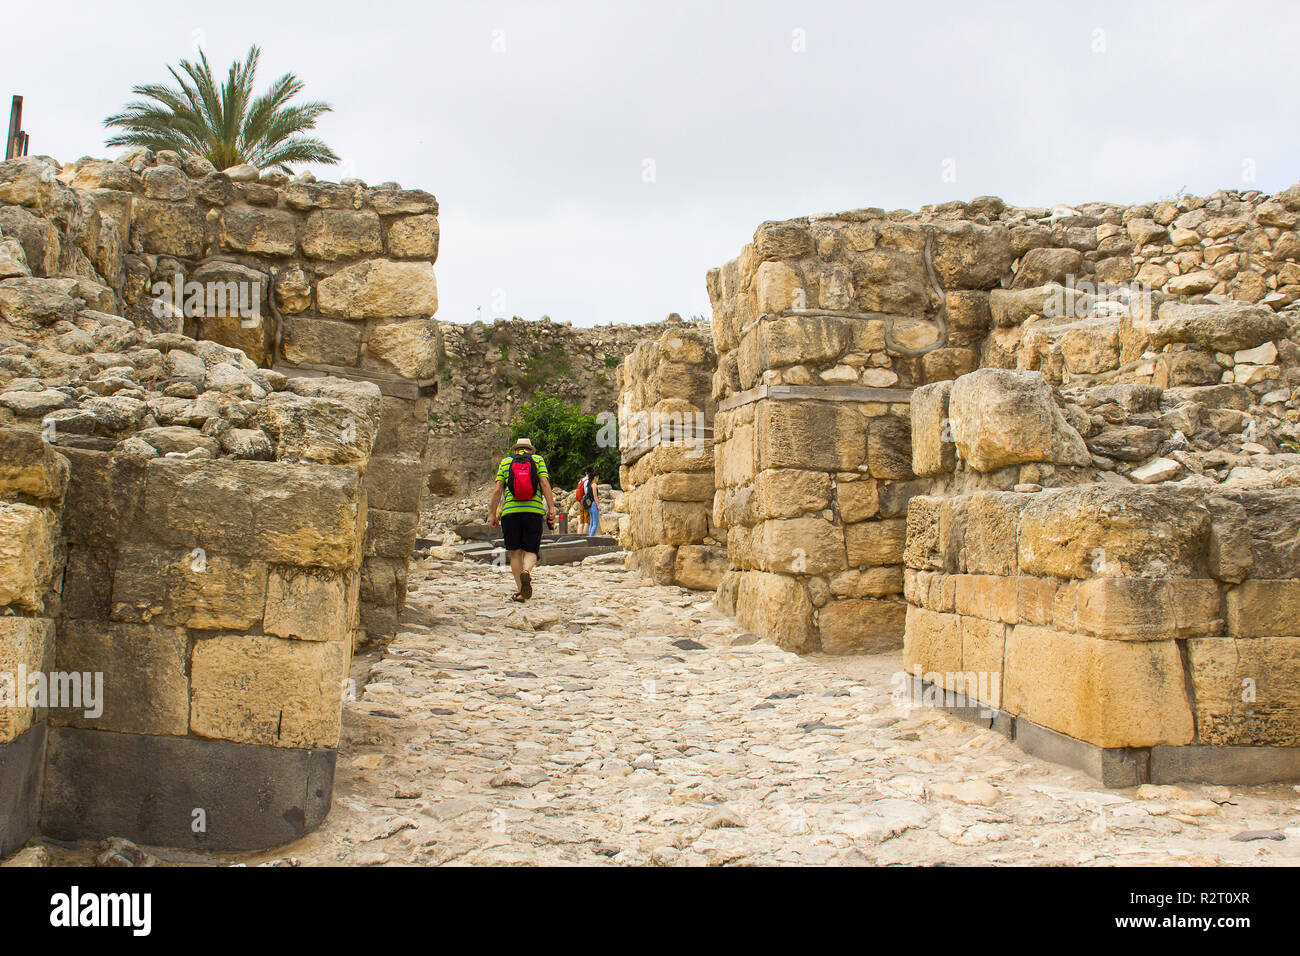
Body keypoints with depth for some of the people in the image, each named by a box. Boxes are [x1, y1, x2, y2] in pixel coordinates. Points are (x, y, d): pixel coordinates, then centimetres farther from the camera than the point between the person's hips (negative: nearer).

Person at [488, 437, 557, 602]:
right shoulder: (537, 459, 11)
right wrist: (551, 509, -5)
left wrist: (492, 513, 7)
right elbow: (545, 484, -2)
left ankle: (520, 590, 7)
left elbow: (497, 489, 4)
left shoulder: (505, 462, 12)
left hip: (510, 511, 1)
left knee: (515, 552, 11)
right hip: (534, 511, -1)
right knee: (530, 551, 3)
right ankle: (526, 572, -29)